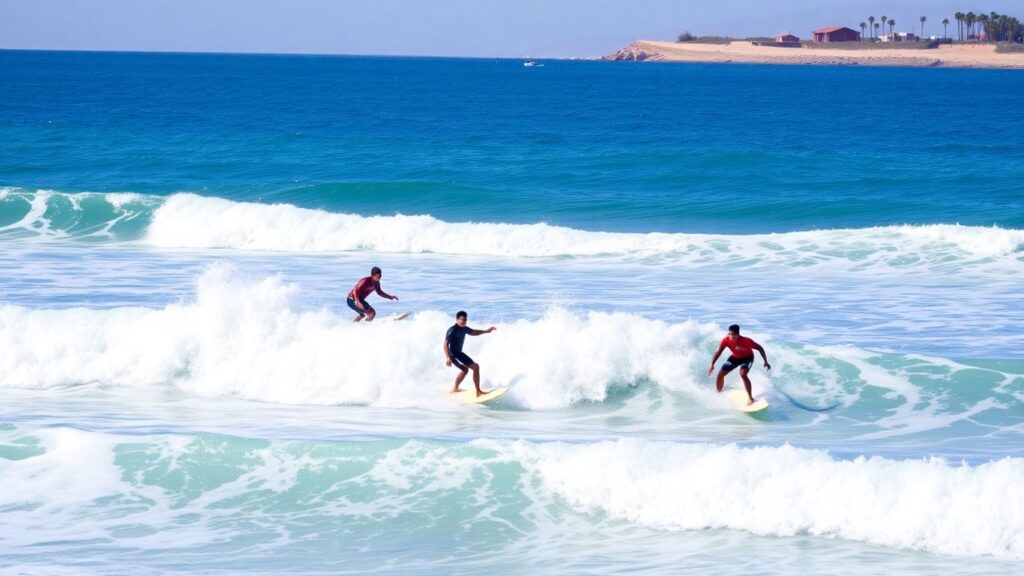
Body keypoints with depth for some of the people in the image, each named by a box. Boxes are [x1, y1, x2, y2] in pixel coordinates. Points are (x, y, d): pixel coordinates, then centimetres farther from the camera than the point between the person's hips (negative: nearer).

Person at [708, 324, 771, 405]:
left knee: (742, 374, -31)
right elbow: (718, 352, -26)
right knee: (721, 374, 1)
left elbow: (759, 348, -23)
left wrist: (766, 362, -21)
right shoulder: (726, 340, -28)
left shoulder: (746, 341, -36)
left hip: (747, 357, -4)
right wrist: (712, 364, -39)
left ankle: (750, 398, -22)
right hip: (735, 357, 5)